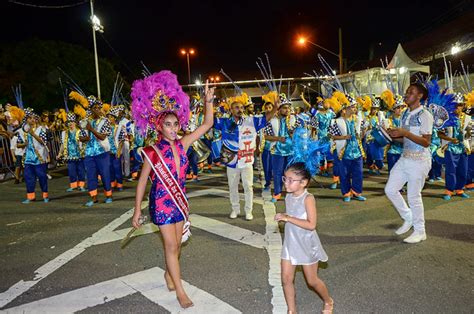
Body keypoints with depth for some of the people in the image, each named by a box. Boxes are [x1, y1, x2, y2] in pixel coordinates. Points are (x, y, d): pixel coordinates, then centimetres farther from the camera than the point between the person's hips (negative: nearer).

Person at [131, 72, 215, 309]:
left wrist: (208, 102, -15)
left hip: (179, 200, 5)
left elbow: (207, 125, -3)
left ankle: (169, 274, 42)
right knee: (171, 246, 0)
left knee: (176, 244, 17)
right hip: (161, 202, -5)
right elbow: (142, 181, -7)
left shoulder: (182, 144, -4)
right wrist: (137, 210, -5)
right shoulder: (153, 152, -15)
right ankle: (180, 291, 12)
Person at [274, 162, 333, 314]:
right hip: (290, 244, 6)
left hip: (306, 245, -6)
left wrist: (288, 218, -29)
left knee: (312, 281, 12)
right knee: (286, 279, 6)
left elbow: (311, 225, -28)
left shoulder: (308, 198, -22)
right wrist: (283, 217, -4)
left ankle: (328, 301, 41)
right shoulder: (288, 197, -1)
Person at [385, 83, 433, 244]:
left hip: (419, 160, -7)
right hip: (404, 158, 8)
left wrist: (405, 132, -24)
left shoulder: (425, 115, -12)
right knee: (390, 190, 7)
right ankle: (408, 218, 28)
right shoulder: (405, 114, 10)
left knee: (413, 196, 1)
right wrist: (394, 135, -3)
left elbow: (426, 142, -18)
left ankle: (419, 231, 20)